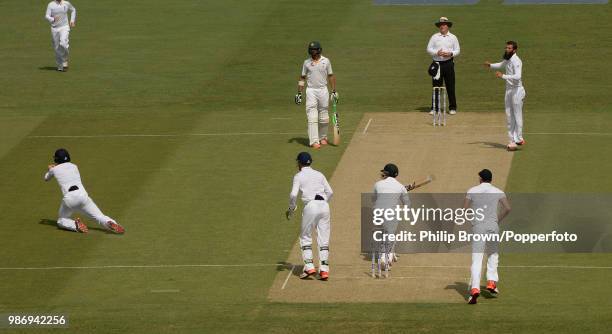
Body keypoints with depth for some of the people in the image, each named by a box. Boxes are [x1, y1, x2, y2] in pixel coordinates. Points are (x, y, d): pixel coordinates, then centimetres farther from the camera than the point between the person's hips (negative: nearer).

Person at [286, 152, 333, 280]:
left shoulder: (299, 176, 5)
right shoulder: (319, 174, 18)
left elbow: (293, 194, -7)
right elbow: (329, 192, 13)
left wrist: (291, 209, 7)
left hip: (311, 206, -4)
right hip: (324, 205, 4)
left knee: (305, 238, 9)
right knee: (323, 239, 5)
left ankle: (309, 266, -1)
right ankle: (324, 269, -2)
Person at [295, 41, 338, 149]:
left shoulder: (326, 61, 3)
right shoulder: (307, 62, 4)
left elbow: (331, 76, 7)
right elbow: (302, 78, 9)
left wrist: (334, 91, 1)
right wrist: (299, 93, 2)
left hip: (323, 90, 1)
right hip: (311, 91, -1)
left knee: (324, 117, 7)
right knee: (312, 117, -10)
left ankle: (323, 137, 25)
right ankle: (314, 141, -14)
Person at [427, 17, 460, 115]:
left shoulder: (453, 37, 9)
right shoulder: (434, 37, 8)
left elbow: (457, 50, 8)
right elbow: (429, 49, 5)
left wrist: (450, 54, -12)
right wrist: (437, 53, -13)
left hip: (448, 63, 0)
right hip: (437, 63, 0)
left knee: (450, 86, -1)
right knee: (436, 86, 0)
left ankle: (452, 108, 5)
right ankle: (434, 108, 4)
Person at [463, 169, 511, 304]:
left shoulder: (472, 191, 6)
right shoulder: (498, 191, 8)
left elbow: (464, 209, 1)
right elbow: (507, 208, -3)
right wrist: (498, 219, 10)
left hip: (478, 226, -2)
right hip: (493, 226, 2)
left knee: (476, 259, -8)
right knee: (493, 255, 23)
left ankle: (475, 288, -22)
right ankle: (491, 282, 12)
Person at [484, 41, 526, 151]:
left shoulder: (516, 61, -19)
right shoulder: (507, 59, 10)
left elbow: (518, 76, -32)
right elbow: (501, 65, 32)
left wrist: (503, 76, -37)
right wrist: (490, 65, 15)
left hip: (517, 90, -9)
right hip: (509, 90, 9)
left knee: (517, 116, -3)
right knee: (509, 116, 11)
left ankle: (518, 139, 4)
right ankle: (512, 140, 16)